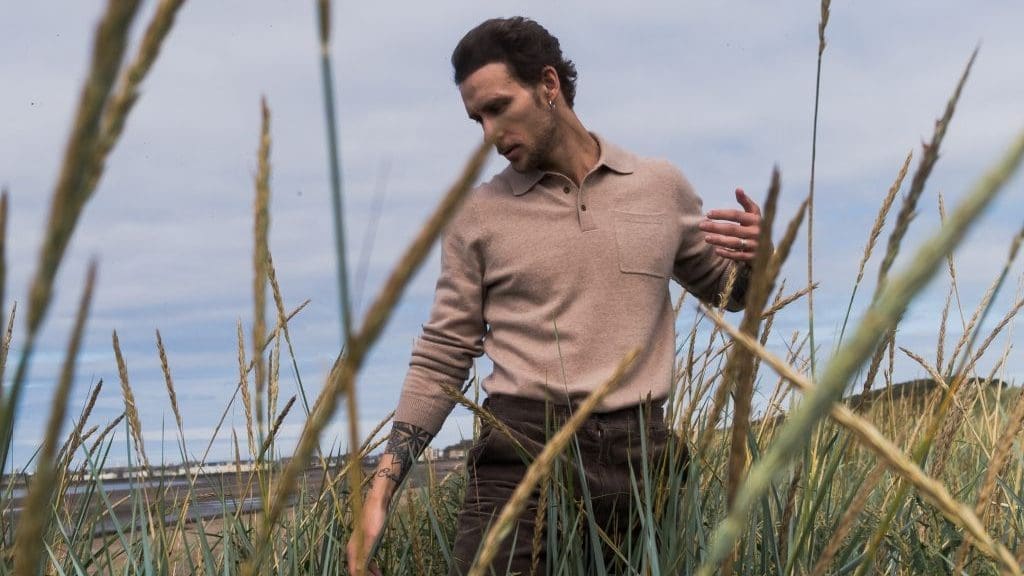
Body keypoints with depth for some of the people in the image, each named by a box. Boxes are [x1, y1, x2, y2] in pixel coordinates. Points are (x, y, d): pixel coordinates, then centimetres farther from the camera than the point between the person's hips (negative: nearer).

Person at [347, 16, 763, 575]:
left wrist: (756, 261, -3)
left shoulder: (662, 188, 9)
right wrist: (380, 489, -2)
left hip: (638, 455, 1)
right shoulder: (476, 215, 6)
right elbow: (441, 360, 7)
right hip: (520, 457, -1)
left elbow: (729, 291, 22)